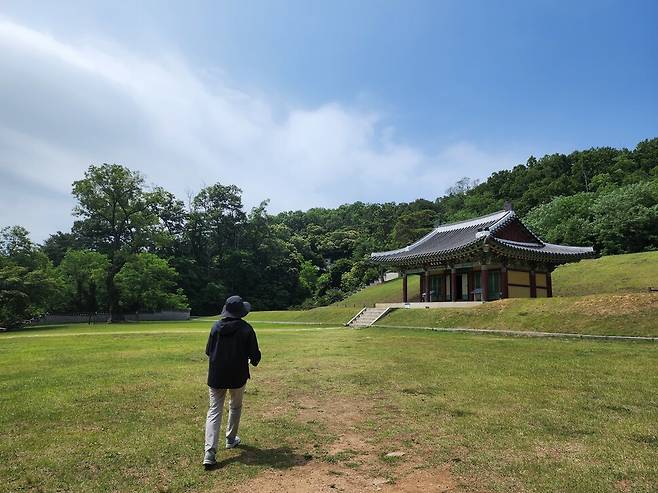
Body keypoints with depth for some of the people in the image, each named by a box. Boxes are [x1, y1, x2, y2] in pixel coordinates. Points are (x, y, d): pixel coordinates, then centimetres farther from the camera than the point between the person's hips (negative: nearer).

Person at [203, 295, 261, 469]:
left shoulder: (216, 326, -3)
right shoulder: (246, 329, -12)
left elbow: (208, 351, 6)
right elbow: (255, 354, -8)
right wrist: (254, 361, 15)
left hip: (216, 376, 2)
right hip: (238, 376, -2)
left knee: (214, 411, 4)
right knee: (235, 407, 22)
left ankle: (210, 453, -6)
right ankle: (231, 439, 35)